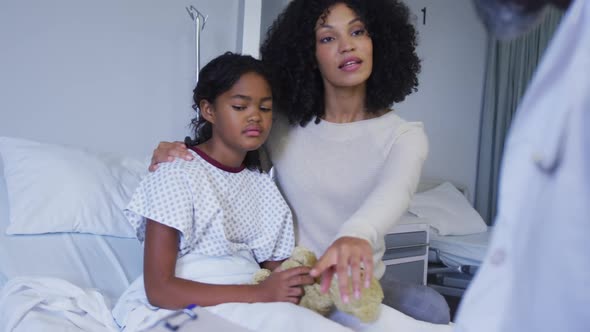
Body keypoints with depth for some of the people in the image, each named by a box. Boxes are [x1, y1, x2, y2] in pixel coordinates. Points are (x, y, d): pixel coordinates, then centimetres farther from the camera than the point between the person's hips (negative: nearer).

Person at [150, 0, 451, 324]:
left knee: (431, 307, -25)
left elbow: (394, 190, -29)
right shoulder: (282, 125, -2)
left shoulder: (404, 136, -6)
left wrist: (357, 234, -53)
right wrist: (176, 154, -17)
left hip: (356, 285, 1)